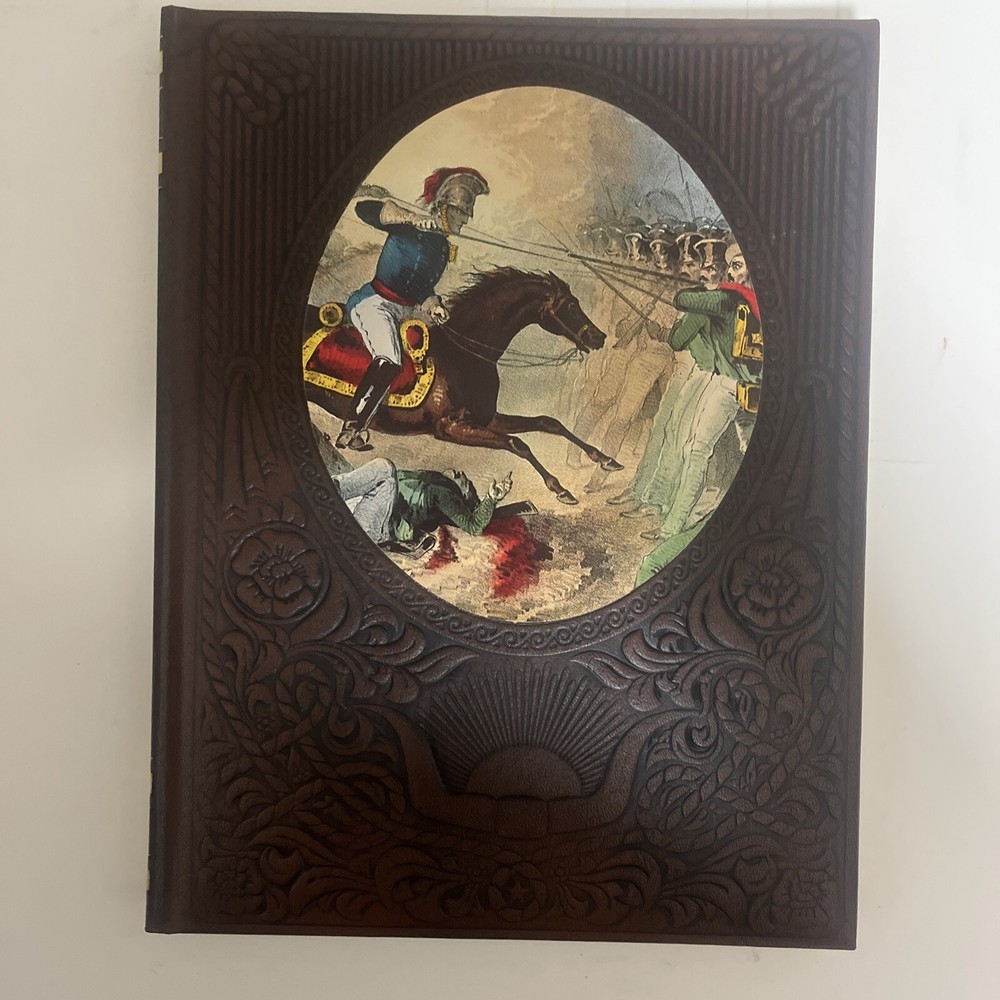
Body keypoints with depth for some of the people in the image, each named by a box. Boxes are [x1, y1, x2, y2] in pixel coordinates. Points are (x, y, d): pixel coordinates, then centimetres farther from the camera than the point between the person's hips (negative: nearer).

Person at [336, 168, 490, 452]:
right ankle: (350, 432, -26)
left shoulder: (444, 248, 17)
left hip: (408, 309, 9)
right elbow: (363, 209, -21)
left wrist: (433, 305, -4)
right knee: (389, 362, -30)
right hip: (375, 302, -9)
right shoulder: (409, 226, -7)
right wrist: (412, 218, -31)